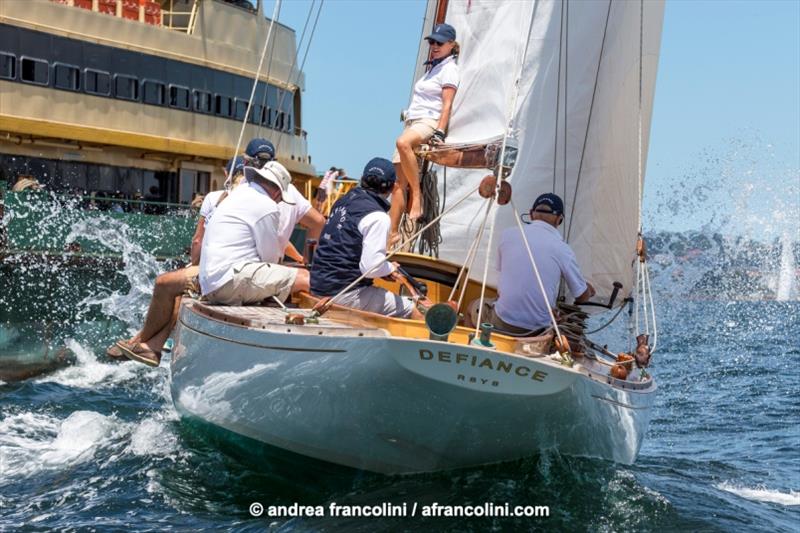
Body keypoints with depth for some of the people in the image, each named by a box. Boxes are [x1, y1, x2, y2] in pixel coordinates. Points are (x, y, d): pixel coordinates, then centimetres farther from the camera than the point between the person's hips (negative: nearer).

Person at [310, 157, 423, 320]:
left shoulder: (344, 201, 11)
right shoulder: (378, 217, -15)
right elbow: (371, 267, -22)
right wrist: (390, 269, -1)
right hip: (345, 294, -9)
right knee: (414, 314, -5)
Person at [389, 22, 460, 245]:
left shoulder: (449, 69, -1)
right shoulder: (433, 67, 25)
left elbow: (447, 104, -12)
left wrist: (439, 132, -23)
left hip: (430, 122, -9)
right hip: (412, 123, 9)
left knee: (403, 142, -42)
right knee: (398, 182, -2)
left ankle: (417, 197, -38)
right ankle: (393, 233, -2)